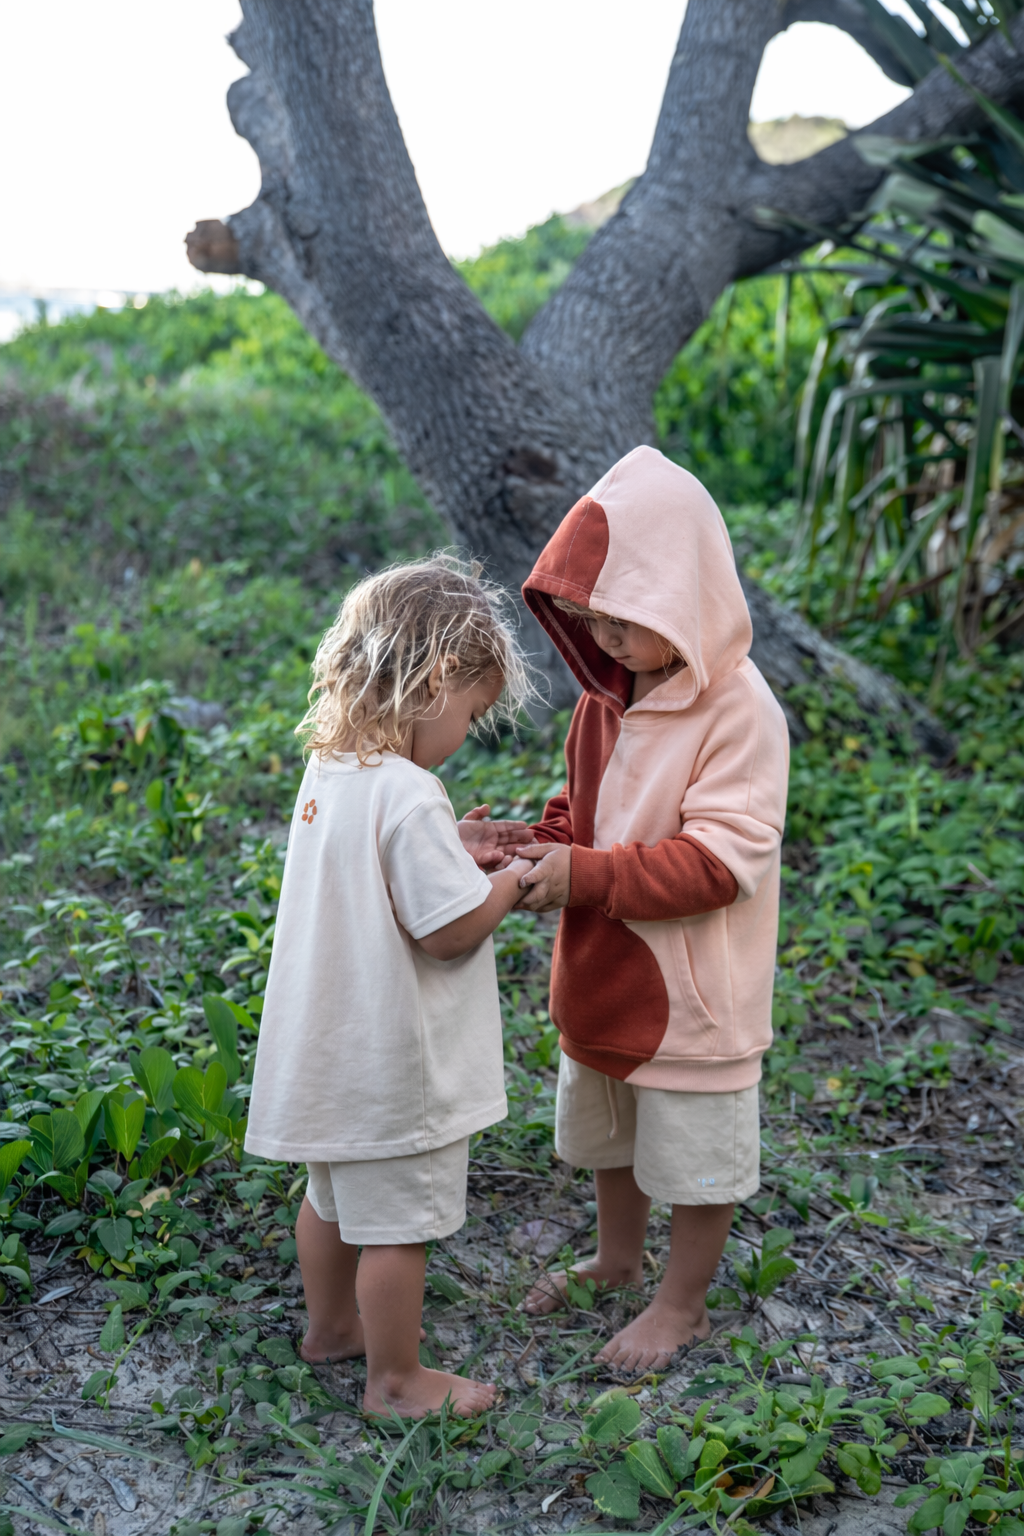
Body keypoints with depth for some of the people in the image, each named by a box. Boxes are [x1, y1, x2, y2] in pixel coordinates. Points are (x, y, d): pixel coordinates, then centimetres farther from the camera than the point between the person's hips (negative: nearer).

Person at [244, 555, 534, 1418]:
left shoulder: (329, 772, 0)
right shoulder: (408, 797, -27)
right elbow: (452, 929, -25)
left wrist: (453, 848, 6)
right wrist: (508, 882, -8)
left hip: (329, 1047, 9)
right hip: (395, 1062, -9)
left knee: (336, 1195, 27)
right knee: (398, 1224, 9)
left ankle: (331, 1325, 47)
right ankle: (396, 1379, 26)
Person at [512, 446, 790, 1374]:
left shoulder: (740, 712, -24)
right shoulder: (610, 696, 1)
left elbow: (721, 860, -27)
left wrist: (587, 876, -31)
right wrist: (537, 845, -9)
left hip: (694, 994, -8)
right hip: (605, 977, 8)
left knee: (696, 1153, 12)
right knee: (609, 1132, 25)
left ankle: (683, 1304, 33)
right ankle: (618, 1260, 49)